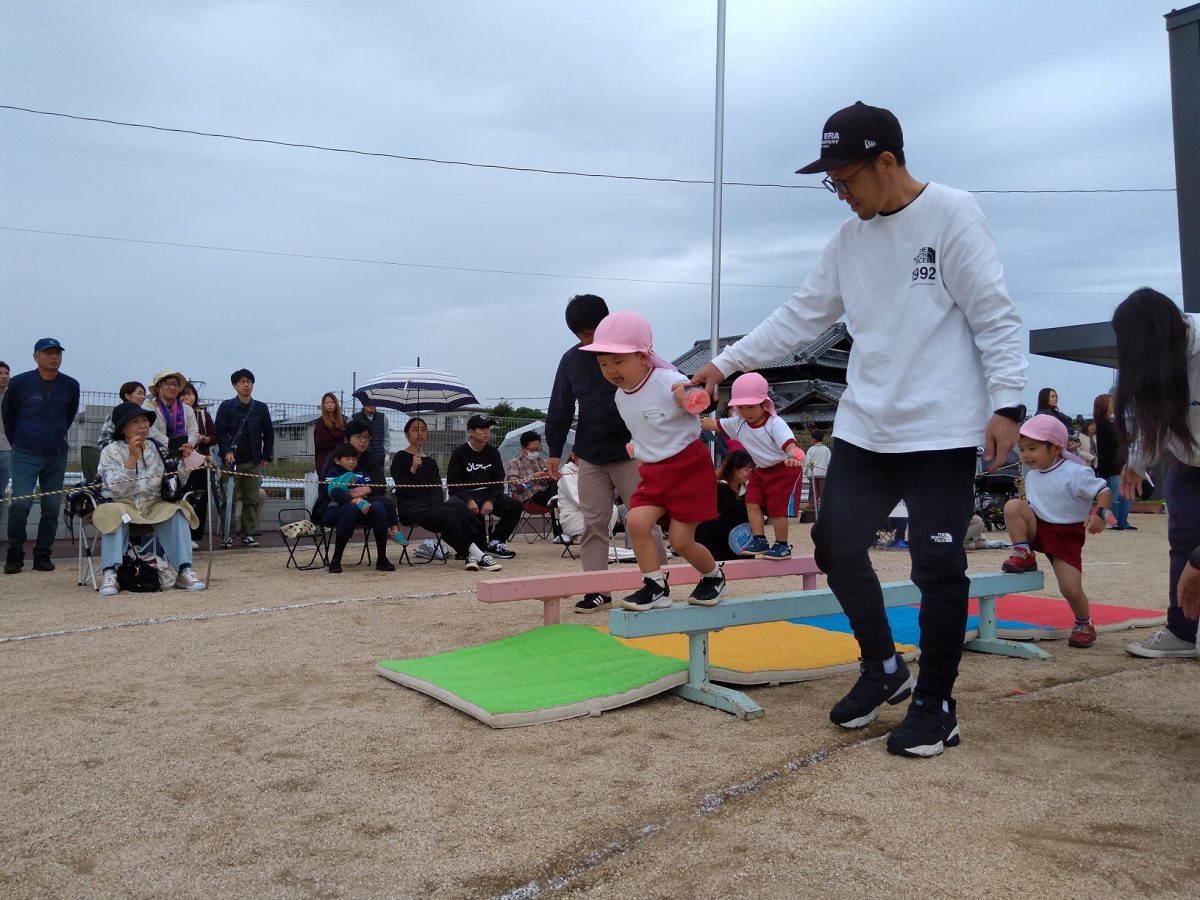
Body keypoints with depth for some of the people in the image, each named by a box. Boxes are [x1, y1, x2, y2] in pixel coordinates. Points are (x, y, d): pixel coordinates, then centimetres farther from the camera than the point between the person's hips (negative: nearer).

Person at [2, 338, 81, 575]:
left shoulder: (70, 386, 0)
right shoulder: (19, 383, -5)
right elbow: (7, 413, 11)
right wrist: (16, 441, 16)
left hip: (57, 455, 3)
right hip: (25, 455, -2)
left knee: (52, 506, 4)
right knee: (20, 503, -12)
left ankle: (42, 555, 16)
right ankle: (15, 555, 4)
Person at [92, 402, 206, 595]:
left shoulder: (158, 447, 5)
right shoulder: (111, 451, -4)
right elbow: (118, 489, -18)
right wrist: (132, 457, -24)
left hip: (154, 506, 2)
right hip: (123, 506, -2)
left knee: (176, 514, -25)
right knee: (114, 514, -33)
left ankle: (184, 571, -29)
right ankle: (110, 574, -36)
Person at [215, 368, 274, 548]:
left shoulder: (261, 408, 9)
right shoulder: (226, 407, 1)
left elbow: (269, 433, 14)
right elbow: (220, 432, -3)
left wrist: (267, 457, 9)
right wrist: (227, 451, -17)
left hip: (254, 462, 2)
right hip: (232, 461, -2)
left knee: (252, 500, 2)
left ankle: (248, 534, 8)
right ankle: (227, 535, 5)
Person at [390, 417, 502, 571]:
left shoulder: (430, 461, 20)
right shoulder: (400, 458, 3)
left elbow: (437, 489, 10)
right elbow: (403, 489, -8)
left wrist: (437, 506, -9)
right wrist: (413, 469, -21)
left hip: (430, 506, 5)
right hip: (409, 508, -5)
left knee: (459, 509, -28)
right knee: (449, 513, -31)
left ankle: (470, 554, -33)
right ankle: (478, 555, -30)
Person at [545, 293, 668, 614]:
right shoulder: (571, 360, 4)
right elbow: (559, 410, 10)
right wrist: (554, 450, 9)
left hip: (631, 454, -4)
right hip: (590, 458, 4)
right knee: (593, 524, 5)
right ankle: (597, 589, 13)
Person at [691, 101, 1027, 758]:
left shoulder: (951, 213, -6)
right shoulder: (849, 237, 10)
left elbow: (995, 316, -8)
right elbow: (800, 315, 12)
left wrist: (1005, 403, -14)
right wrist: (727, 361, 8)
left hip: (942, 431, -6)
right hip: (864, 429, 6)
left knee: (938, 567, -1)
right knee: (836, 545, 6)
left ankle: (935, 704, 16)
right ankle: (883, 667, 27)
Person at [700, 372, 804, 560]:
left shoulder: (775, 423, -23)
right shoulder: (738, 424, -3)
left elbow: (789, 442, -37)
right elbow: (714, 424, 3)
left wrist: (794, 455, -58)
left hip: (784, 469, -7)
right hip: (761, 470, 7)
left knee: (776, 507, -6)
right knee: (752, 502, -2)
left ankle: (782, 545, 8)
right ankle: (759, 540, 6)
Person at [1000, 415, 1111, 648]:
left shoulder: (1075, 473, -16)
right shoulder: (1031, 476, 5)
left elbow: (1104, 492, -18)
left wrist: (1098, 513, -35)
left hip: (1067, 535, -4)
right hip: (1038, 528, 5)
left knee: (1071, 589, -9)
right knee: (1013, 506, -26)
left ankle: (1084, 624, 22)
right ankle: (1023, 554, -10)